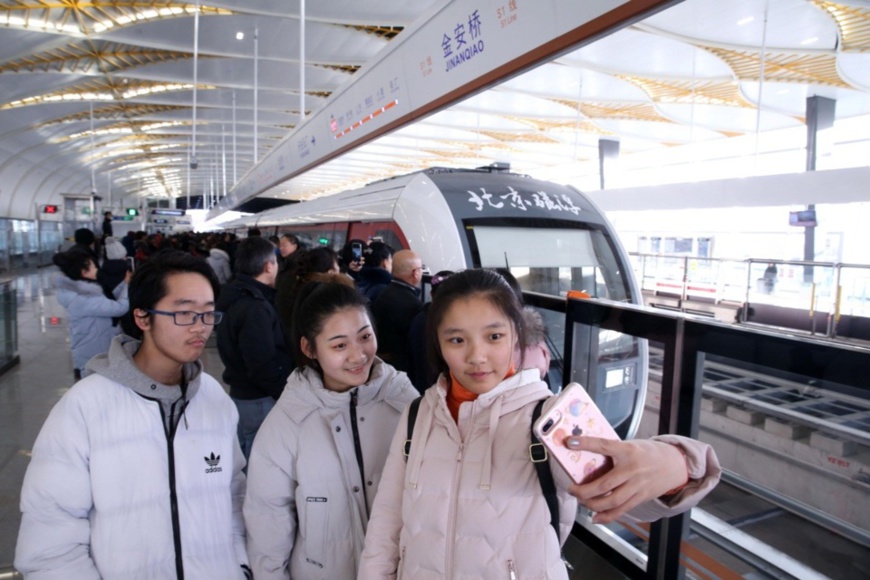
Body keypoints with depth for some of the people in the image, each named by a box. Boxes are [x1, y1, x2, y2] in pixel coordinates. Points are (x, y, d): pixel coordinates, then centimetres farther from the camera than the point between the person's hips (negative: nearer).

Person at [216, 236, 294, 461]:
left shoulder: (239, 297, 7)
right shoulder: (254, 308, -24)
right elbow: (265, 367, -25)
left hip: (243, 394, 10)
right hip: (259, 400, -10)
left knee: (245, 460, 22)